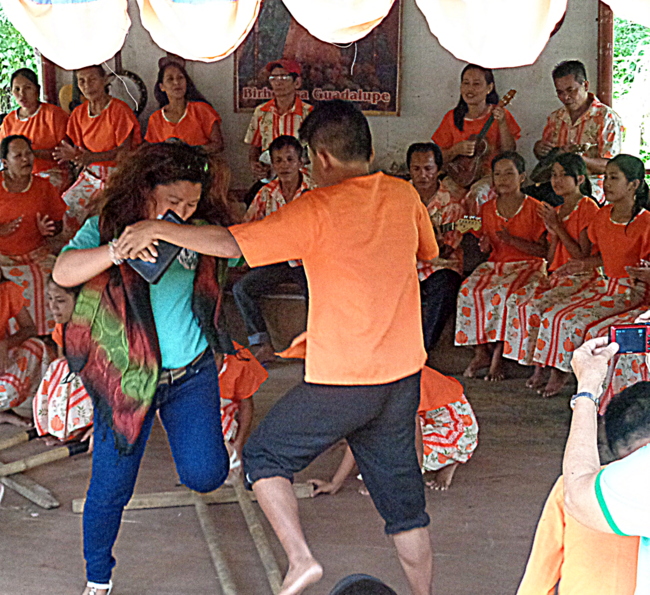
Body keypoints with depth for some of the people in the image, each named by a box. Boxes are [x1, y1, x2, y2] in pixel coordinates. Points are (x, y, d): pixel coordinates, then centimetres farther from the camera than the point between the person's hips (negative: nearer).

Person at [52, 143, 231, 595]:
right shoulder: (107, 227, -8)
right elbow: (63, 273, -22)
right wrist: (121, 249, -35)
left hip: (192, 373, 2)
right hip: (126, 377, -1)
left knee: (205, 475, -6)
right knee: (111, 485, 3)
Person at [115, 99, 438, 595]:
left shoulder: (318, 209, -14)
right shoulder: (404, 196, 4)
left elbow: (232, 243, -18)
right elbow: (428, 253, 23)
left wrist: (160, 230, -9)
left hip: (341, 380, -5)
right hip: (404, 373, 6)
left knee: (265, 457, 14)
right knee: (403, 497, 16)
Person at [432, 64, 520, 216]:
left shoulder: (498, 114, 6)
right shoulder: (453, 117, 11)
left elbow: (509, 153, -4)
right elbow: (440, 158, 8)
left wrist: (502, 124, -15)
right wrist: (457, 149, -11)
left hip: (491, 176, -3)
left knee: (475, 196, -35)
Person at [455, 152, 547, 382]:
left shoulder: (534, 209, -3)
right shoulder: (487, 209, 12)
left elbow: (544, 250, -8)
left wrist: (512, 240, -18)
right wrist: (485, 245, -3)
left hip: (528, 266, -5)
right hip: (496, 264, 5)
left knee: (505, 293, -36)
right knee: (469, 289, -25)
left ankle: (498, 354, -25)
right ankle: (481, 352, -19)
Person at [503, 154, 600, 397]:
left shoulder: (588, 208, -7)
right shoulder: (555, 212, 16)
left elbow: (583, 256, -13)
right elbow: (550, 260, 13)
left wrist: (558, 227, -11)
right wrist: (552, 233, -4)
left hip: (580, 277, -7)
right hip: (556, 276, 7)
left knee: (538, 305, -30)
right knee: (516, 301, -17)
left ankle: (556, 372, -18)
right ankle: (537, 367, -12)